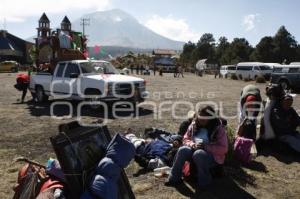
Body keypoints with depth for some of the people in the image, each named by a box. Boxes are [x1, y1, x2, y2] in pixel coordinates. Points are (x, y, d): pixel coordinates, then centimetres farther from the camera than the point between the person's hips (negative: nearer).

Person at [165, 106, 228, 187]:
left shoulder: (219, 129, -10)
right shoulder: (194, 125, 2)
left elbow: (223, 149, -13)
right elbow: (186, 139, 9)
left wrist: (205, 147, -23)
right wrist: (192, 145, -14)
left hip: (212, 156, -4)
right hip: (194, 150, 4)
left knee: (198, 153, -36)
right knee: (182, 150, -27)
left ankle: (205, 181, -18)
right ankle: (174, 178, -18)